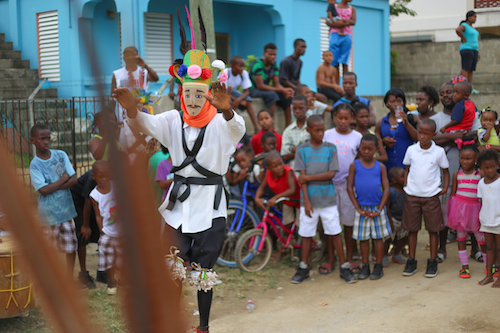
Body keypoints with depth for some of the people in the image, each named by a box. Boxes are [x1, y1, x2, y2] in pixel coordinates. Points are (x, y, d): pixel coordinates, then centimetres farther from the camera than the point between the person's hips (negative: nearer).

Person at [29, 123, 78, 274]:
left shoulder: (61, 155, 2)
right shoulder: (35, 165, -9)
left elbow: (73, 179, -2)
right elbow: (43, 190, -17)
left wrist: (54, 187, -14)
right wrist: (63, 180, -9)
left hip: (66, 207, 3)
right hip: (49, 210, -3)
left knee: (71, 245, 6)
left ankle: (70, 278, 19)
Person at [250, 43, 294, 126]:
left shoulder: (274, 65, 1)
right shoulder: (258, 65, -21)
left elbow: (276, 84, -1)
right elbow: (260, 86, -27)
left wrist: (285, 90, -25)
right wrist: (281, 90, -29)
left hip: (267, 89, 7)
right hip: (254, 90, -7)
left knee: (288, 96, -10)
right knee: (272, 95, -34)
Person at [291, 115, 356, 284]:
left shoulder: (330, 148, 1)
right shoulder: (302, 150, -1)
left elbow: (331, 174, -8)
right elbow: (302, 178, -5)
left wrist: (309, 177, -14)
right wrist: (306, 201, -10)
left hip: (328, 198, 0)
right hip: (309, 198, 0)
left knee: (335, 232, 4)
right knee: (306, 233, 8)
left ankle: (344, 267, 13)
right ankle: (303, 267, 21)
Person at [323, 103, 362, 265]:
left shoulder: (357, 137, 4)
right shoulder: (327, 135, 4)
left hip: (349, 183, 0)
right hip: (329, 183, 0)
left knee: (349, 222, 4)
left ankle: (349, 258, 16)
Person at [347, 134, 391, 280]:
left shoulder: (380, 167, 0)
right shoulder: (354, 165, -1)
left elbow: (386, 188, 0)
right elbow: (350, 187, -3)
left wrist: (380, 209, -8)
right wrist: (358, 208, -7)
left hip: (377, 208, 0)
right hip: (362, 208, 0)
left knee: (378, 237, 6)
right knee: (363, 238, 7)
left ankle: (378, 267, 15)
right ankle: (365, 266, 18)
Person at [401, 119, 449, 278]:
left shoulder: (439, 151, -2)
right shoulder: (411, 150, 2)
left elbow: (445, 171, 8)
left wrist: (445, 187, -4)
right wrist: (406, 186, 3)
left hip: (432, 196, -1)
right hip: (412, 195, 1)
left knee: (433, 229, 4)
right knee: (412, 229, 6)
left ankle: (433, 263, 14)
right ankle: (411, 262, 16)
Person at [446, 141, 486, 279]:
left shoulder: (480, 175, -4)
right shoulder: (457, 175, 3)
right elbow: (453, 193, 9)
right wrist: (450, 212, 6)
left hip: (474, 208, -2)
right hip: (459, 208, 2)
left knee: (481, 238, 4)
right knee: (461, 237, 6)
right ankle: (465, 266, 15)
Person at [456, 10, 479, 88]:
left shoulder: (472, 28, 22)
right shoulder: (464, 26, -7)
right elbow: (457, 30, -31)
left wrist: (477, 53, 19)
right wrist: (464, 39, -20)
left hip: (474, 50, 9)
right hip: (466, 50, -9)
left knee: (471, 71, 4)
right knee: (465, 70, -12)